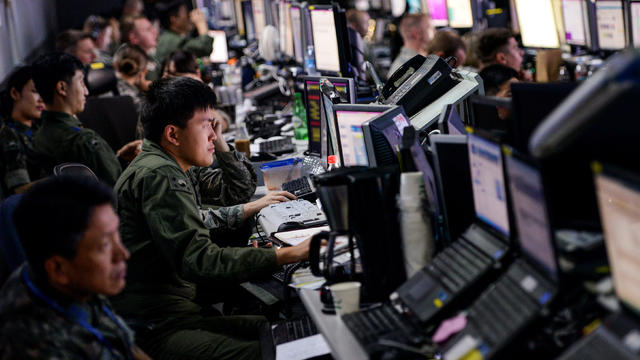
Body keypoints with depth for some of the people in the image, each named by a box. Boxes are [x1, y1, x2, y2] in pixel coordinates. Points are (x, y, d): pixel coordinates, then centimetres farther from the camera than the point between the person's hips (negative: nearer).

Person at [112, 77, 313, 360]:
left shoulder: (160, 168, 19)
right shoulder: (158, 176, -15)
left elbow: (193, 225, 38)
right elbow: (201, 262, -24)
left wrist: (252, 208, 39)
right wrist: (290, 254, -23)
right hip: (155, 332, -11)